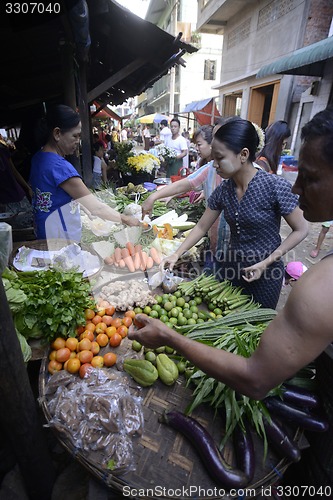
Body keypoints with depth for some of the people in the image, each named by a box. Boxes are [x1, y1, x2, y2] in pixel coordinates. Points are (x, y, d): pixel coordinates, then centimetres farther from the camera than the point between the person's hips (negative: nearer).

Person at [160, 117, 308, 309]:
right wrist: (177, 255, -4)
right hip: (230, 268, 4)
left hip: (265, 274, -4)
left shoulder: (275, 186, -21)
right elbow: (201, 227, 3)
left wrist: (267, 262, -18)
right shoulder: (222, 191, -6)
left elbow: (301, 230, -11)